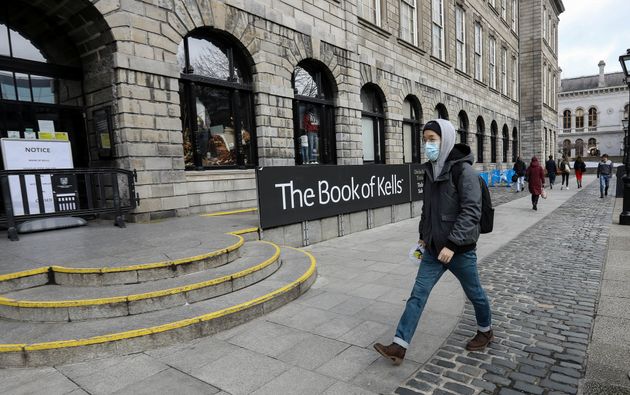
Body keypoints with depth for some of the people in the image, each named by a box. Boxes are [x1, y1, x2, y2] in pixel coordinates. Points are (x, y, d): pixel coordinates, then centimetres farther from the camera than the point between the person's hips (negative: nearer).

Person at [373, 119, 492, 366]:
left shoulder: (463, 170, -16)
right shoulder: (431, 170, 6)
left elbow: (471, 211, -21)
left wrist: (452, 244, -25)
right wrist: (423, 235, 16)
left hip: (460, 250, -6)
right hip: (433, 249, 6)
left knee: (474, 293, 17)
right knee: (418, 295, 2)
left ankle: (485, 331, 44)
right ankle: (399, 347, 6)